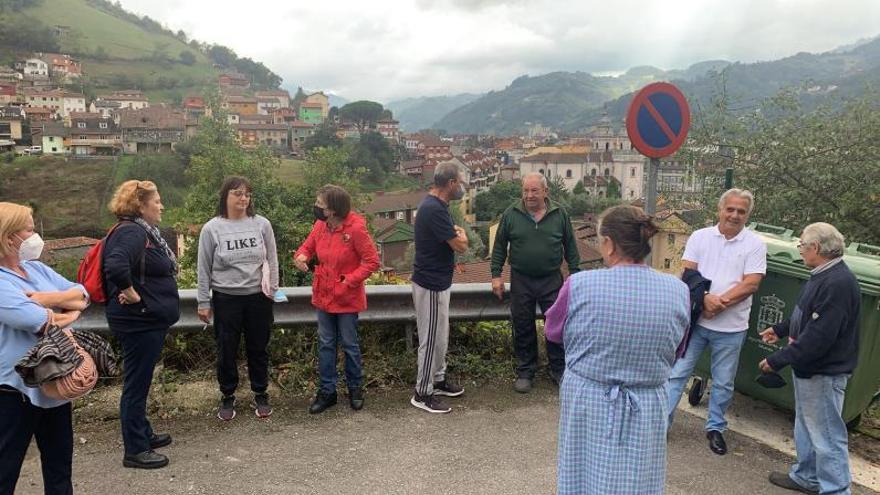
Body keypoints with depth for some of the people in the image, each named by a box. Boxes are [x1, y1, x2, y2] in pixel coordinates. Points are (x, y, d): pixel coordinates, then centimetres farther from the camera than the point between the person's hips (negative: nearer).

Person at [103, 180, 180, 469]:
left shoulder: (145, 231, 10)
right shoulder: (131, 232, -21)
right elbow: (116, 266, -39)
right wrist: (131, 294, -26)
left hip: (149, 320, 10)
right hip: (139, 321, -10)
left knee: (140, 380, 20)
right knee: (136, 382, 0)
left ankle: (143, 434, 35)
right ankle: (135, 451, 11)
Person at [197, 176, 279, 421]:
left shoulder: (262, 224, -1)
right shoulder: (211, 229, -4)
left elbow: (272, 260, 6)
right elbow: (204, 269, 0)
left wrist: (272, 289, 1)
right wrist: (204, 303, 0)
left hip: (258, 297, 1)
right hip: (225, 299, -1)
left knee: (258, 348, 12)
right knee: (227, 350, 9)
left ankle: (260, 395, 27)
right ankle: (227, 397, 26)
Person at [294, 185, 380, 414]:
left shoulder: (356, 228, -20)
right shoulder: (320, 225, -3)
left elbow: (372, 261, -16)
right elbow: (309, 245, 11)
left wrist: (348, 281, -21)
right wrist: (302, 255, -13)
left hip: (347, 298, -5)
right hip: (323, 295, 5)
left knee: (349, 345, 10)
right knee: (325, 344, 13)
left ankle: (355, 388, 30)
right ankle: (327, 390, 26)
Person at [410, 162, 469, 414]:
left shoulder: (435, 205, 9)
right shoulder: (434, 209, -25)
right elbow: (460, 246, -20)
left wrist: (454, 233, 5)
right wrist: (462, 234, 0)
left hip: (437, 281, 10)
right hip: (431, 284, -10)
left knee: (440, 336, 21)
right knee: (432, 339, 1)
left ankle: (438, 379, 35)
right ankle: (422, 393, 13)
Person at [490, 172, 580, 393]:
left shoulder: (559, 215, 1)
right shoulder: (511, 215, -1)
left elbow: (570, 247, 7)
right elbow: (499, 247, 4)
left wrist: (575, 274, 4)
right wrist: (496, 275, -1)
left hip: (552, 281, 0)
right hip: (521, 281, 0)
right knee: (523, 328, 8)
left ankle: (559, 369, 22)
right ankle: (525, 372, 22)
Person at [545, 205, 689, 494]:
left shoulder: (579, 285, -18)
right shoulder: (678, 291, -10)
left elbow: (553, 332, 0)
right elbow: (675, 350, 5)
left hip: (587, 405, -1)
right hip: (646, 411, 2)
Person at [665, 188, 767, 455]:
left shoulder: (755, 244, -2)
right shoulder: (700, 236, 1)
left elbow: (751, 283, -10)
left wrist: (721, 301, -19)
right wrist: (705, 298, -20)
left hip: (731, 327, 0)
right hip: (695, 320, 1)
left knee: (723, 383, 13)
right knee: (677, 372, 5)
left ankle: (716, 427, 30)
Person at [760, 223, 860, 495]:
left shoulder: (838, 283, -27)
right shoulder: (823, 275, 6)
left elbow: (818, 337, -30)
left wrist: (778, 360, -24)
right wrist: (780, 329, 31)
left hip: (823, 373, -11)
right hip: (808, 368, 11)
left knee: (827, 435, 0)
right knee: (806, 427, 23)